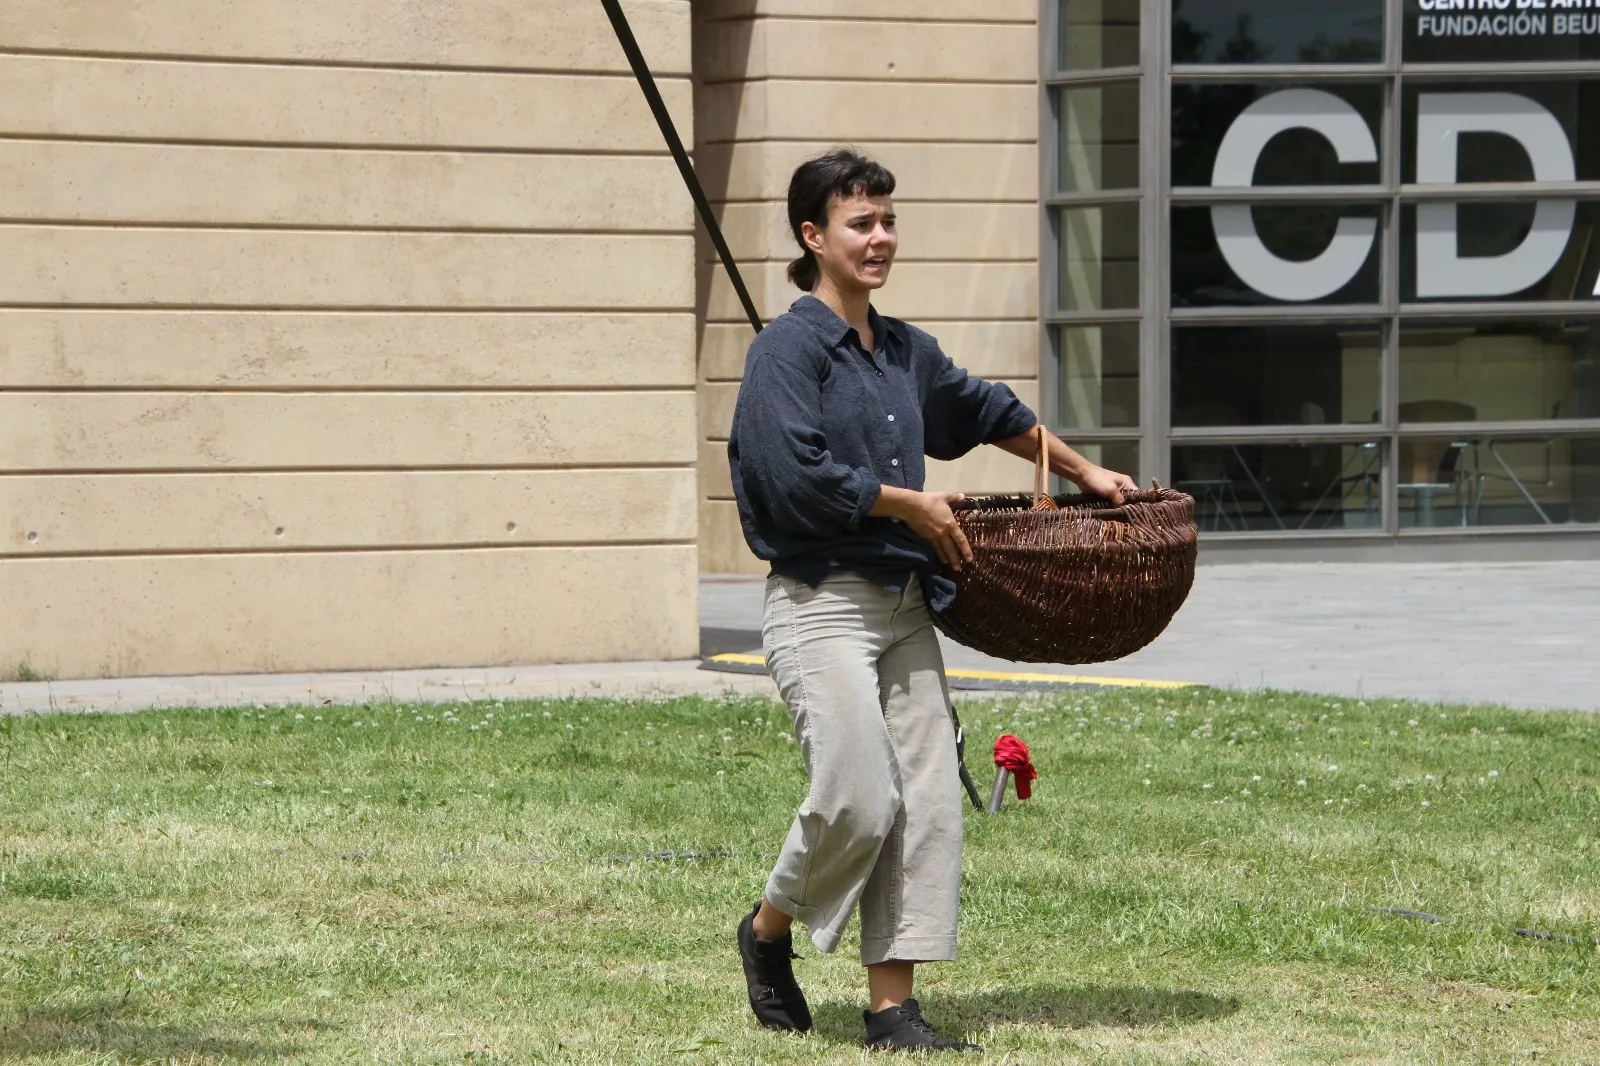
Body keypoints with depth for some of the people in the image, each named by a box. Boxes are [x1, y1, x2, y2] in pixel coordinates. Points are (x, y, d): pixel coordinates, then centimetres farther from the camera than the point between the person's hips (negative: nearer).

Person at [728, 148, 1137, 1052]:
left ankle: (893, 1006, 4)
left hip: (904, 606, 8)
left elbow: (986, 413, 31)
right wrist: (912, 506, -10)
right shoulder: (788, 348, -8)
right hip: (821, 604, -8)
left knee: (929, 804, 0)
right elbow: (798, 476, -19)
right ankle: (769, 931, 12)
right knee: (859, 800, -16)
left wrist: (1086, 473, 38)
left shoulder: (904, 350, 15)